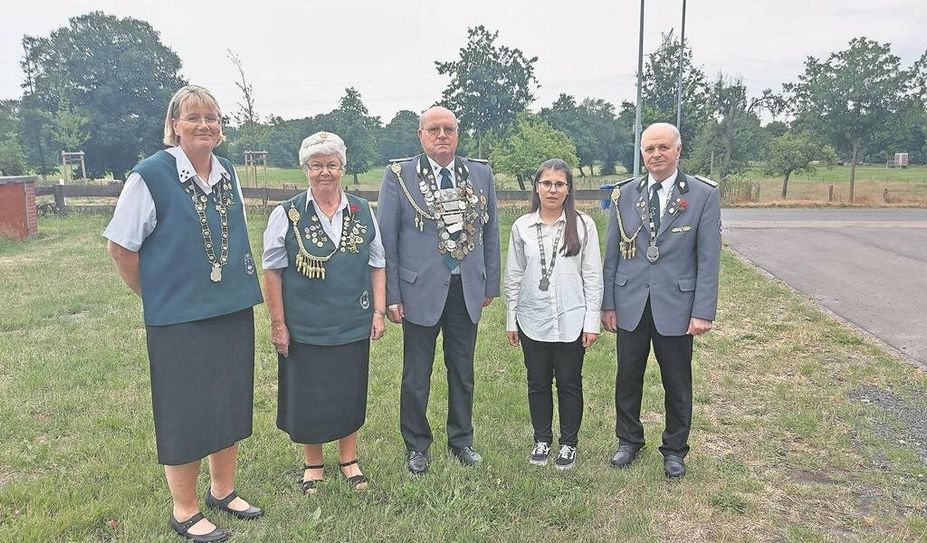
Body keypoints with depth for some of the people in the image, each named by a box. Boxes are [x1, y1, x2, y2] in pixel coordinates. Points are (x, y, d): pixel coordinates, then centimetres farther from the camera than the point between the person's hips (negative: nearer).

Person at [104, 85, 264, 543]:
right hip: (179, 317, -6)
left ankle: (222, 489, 35)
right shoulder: (150, 175, -11)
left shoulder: (228, 174, 6)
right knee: (185, 413, 5)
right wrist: (156, 295, 1)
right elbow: (121, 247, -6)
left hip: (233, 311, 6)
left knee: (230, 403, 15)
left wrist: (237, 286, 14)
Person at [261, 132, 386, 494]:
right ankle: (313, 463, 32)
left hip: (353, 325, 2)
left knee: (350, 393, 14)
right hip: (304, 327, -2)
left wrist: (379, 312, 3)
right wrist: (277, 324, -5)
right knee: (307, 396, 9)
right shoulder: (286, 215, -6)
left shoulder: (362, 212, 2)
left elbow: (377, 265, 7)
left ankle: (348, 457, 35)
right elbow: (272, 271, -4)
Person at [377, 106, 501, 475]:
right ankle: (416, 446, 28)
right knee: (416, 375, 9)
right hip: (421, 289, -3)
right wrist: (390, 295, -7)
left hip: (466, 289, 3)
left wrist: (491, 284, 8)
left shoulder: (480, 174, 4)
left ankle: (462, 440, 34)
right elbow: (385, 239, -4)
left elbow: (490, 231, 10)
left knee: (462, 371, 16)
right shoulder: (399, 175, -5)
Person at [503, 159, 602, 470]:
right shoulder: (522, 227, 1)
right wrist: (510, 320, 6)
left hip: (571, 321, -1)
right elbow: (513, 277, 6)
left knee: (569, 384, 10)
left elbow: (593, 277, -2)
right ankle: (542, 440, 32)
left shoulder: (583, 225, -3)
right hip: (532, 321, 2)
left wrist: (592, 321, -4)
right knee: (538, 384, 14)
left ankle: (568, 444, 28)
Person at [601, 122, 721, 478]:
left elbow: (708, 259, -6)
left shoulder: (704, 194, -4)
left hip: (676, 306, -2)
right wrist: (608, 303, 3)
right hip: (630, 305, 2)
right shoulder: (625, 194, 3)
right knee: (628, 379, 13)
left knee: (677, 384, 11)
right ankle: (629, 441, 33)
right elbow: (612, 255, 5)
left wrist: (703, 312, -10)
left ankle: (674, 450, 31)